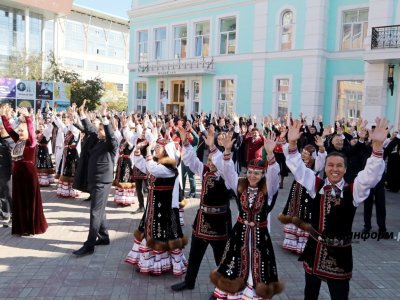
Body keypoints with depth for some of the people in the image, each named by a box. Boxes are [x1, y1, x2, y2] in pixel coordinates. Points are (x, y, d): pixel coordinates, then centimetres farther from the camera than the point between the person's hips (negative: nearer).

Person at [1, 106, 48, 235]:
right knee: (19, 200, 12)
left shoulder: (31, 142, -10)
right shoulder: (17, 140, 8)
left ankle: (32, 227, 15)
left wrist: (27, 116, -38)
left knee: (30, 200, 3)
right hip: (17, 173, 7)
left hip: (28, 173, -7)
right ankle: (21, 227, 24)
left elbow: (31, 130, -26)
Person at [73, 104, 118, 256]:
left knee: (96, 212, -8)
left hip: (102, 182, -9)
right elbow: (90, 129, 25)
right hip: (94, 181, 9)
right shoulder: (98, 141, 11)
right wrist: (83, 115, 25)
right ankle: (104, 237, 28)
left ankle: (89, 245, -6)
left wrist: (104, 117, -36)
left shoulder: (111, 144, -10)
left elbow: (111, 135, -31)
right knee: (99, 211, 16)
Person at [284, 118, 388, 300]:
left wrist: (377, 145, -38)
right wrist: (292, 143, -25)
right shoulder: (316, 185, -2)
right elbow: (298, 168, -9)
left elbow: (371, 175, -24)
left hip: (339, 254, -2)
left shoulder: (353, 190, -9)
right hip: (314, 250, 3)